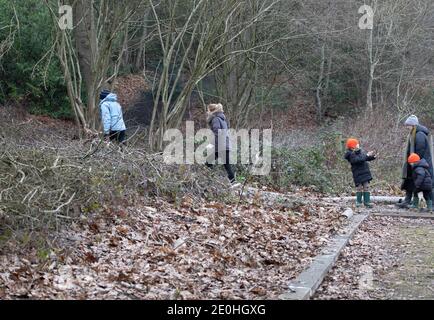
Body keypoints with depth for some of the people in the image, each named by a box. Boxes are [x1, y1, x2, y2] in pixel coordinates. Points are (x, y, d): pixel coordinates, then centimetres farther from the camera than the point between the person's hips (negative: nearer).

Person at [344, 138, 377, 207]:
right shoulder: (351, 155, -15)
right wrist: (367, 155, -25)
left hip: (365, 173, 6)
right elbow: (359, 160, -27)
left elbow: (367, 158, 15)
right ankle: (358, 202, 13)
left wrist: (373, 157, -4)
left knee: (366, 187, 6)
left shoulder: (361, 151, 7)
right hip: (358, 174, -6)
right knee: (359, 188, 2)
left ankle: (367, 202, 10)